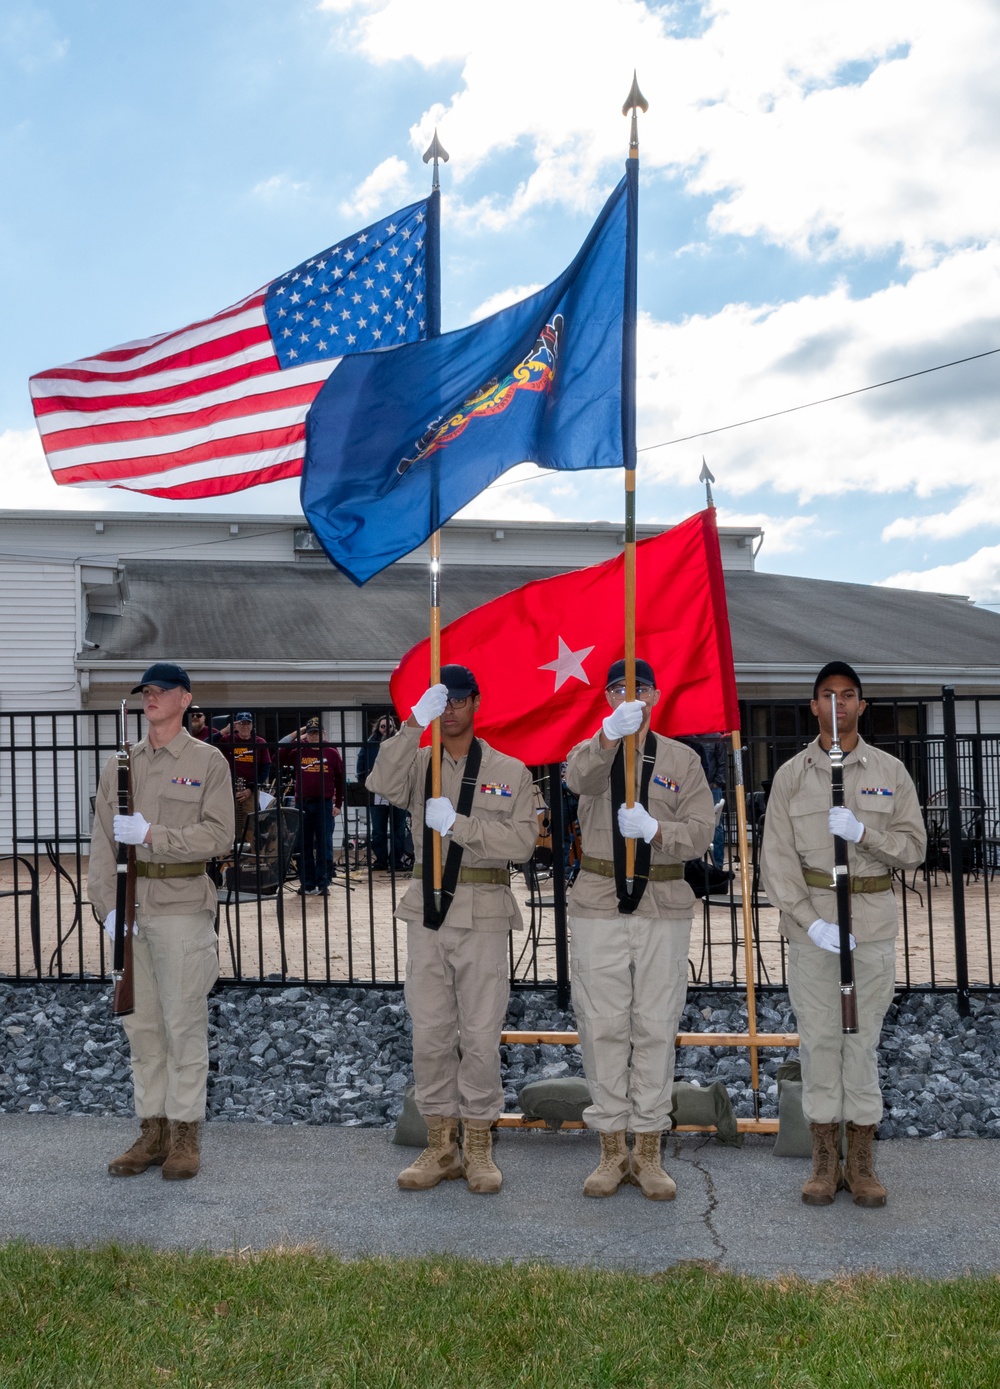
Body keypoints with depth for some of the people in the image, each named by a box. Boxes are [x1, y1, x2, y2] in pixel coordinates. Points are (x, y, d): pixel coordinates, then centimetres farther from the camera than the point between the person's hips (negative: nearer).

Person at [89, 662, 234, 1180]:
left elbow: (218, 835, -8)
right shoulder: (120, 762, 12)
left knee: (184, 1023, -1)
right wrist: (107, 903, -3)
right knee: (140, 1022, 9)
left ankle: (185, 1135, 9)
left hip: (182, 907, -4)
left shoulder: (208, 761, 0)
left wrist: (152, 835, -17)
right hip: (130, 905, 5)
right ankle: (152, 1131, 20)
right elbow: (103, 838, 8)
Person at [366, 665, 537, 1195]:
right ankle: (441, 1146, 20)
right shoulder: (418, 762, 8)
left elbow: (522, 842, -8)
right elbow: (382, 785, -15)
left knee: (480, 1036, 2)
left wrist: (458, 824, -16)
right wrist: (413, 724, -22)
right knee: (429, 1033, 7)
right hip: (427, 912, 2)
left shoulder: (510, 772, 4)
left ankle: (478, 1146, 17)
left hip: (483, 914, -2)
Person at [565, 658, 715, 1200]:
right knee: (603, 1026, 2)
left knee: (655, 1028, 3)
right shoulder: (589, 750, 5)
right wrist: (610, 734, -41)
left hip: (663, 908, 1)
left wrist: (654, 830, -20)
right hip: (598, 905, 0)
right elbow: (580, 778, -21)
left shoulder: (683, 760, 8)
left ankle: (648, 1153, 14)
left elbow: (702, 830, 0)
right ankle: (612, 1151, 14)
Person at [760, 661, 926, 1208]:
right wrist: (810, 921, -13)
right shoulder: (791, 774, 3)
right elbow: (776, 855, -2)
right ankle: (825, 1161, 13)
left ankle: (861, 1162, 15)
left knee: (863, 1038, 5)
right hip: (809, 920, 0)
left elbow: (914, 845, 2)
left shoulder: (890, 771, 6)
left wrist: (861, 832, -16)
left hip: (872, 920, 0)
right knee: (818, 1037, 3)